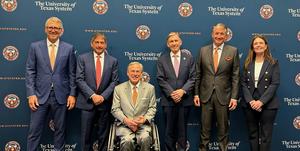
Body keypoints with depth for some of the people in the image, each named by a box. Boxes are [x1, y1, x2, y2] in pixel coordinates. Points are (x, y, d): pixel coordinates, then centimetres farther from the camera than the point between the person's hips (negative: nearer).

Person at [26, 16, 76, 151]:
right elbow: (30, 72, 1)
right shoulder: (35, 47, 3)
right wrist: (31, 94, -6)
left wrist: (72, 94, -1)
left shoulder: (69, 48, 3)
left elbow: (72, 74, 4)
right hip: (40, 95, 0)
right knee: (34, 130, 3)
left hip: (61, 95, 1)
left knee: (60, 129, 11)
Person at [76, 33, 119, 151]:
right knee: (86, 133, 4)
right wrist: (92, 95, -13)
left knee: (103, 134, 9)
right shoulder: (83, 58, 2)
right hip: (87, 102, -1)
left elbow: (114, 81, 1)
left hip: (105, 102, 1)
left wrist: (103, 96, -10)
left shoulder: (113, 61, 6)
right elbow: (79, 79, -4)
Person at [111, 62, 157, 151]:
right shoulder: (119, 89, 8)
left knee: (145, 139, -32)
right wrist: (126, 120, -11)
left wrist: (145, 119, -10)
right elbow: (115, 109, 5)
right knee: (127, 141, -31)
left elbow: (152, 108, 9)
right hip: (124, 124, 0)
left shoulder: (150, 88, 10)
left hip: (143, 124, 1)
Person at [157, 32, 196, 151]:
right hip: (168, 100, 0)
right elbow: (161, 79, -1)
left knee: (182, 129, 6)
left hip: (185, 99, 0)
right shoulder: (162, 59, 6)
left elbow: (192, 78, 1)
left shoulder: (189, 58, 7)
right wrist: (171, 93, -12)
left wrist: (182, 90, -13)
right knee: (169, 129, 5)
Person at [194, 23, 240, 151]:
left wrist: (234, 97, -6)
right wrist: (196, 94, 1)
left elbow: (235, 76, -1)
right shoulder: (203, 50, 5)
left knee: (223, 127, 8)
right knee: (205, 127, 8)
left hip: (223, 95, -1)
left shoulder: (233, 51, 1)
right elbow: (198, 74, 6)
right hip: (205, 95, 1)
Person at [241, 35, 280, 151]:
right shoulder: (248, 63, 8)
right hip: (249, 104, 3)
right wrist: (251, 101, -12)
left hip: (268, 105, -3)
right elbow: (243, 83, 2)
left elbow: (274, 84, -8)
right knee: (252, 134, 10)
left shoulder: (273, 63, 0)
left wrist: (261, 101, -17)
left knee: (265, 136, 1)